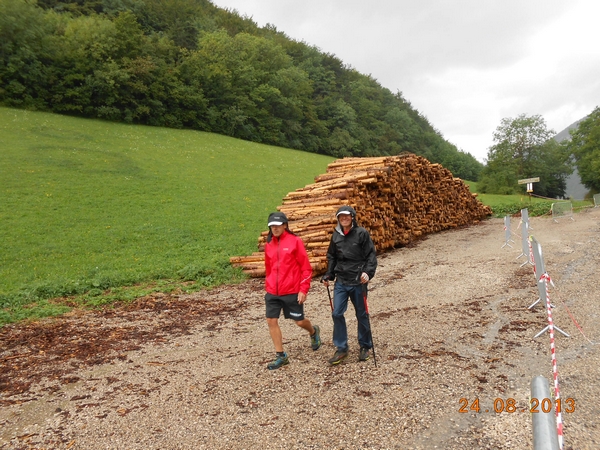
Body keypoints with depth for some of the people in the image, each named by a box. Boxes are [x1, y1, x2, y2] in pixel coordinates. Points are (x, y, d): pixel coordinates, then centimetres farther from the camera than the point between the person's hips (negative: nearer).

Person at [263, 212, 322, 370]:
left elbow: (306, 268, -7)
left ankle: (314, 332, 44)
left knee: (300, 321, 8)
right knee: (271, 321, 0)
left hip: (292, 292, -4)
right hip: (273, 293, 4)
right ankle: (281, 356, 15)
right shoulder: (269, 245, 6)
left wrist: (303, 290, -11)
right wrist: (268, 288, 16)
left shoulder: (295, 241, -8)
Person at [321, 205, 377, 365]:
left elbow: (371, 255, -6)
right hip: (341, 282, 4)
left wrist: (368, 272, -20)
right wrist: (328, 276, 8)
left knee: (361, 315, 9)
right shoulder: (336, 235, 6)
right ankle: (341, 349, 11)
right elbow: (331, 257, 15)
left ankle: (365, 346, 27)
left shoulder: (362, 233, -7)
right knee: (337, 313, -2)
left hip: (358, 282, -4)